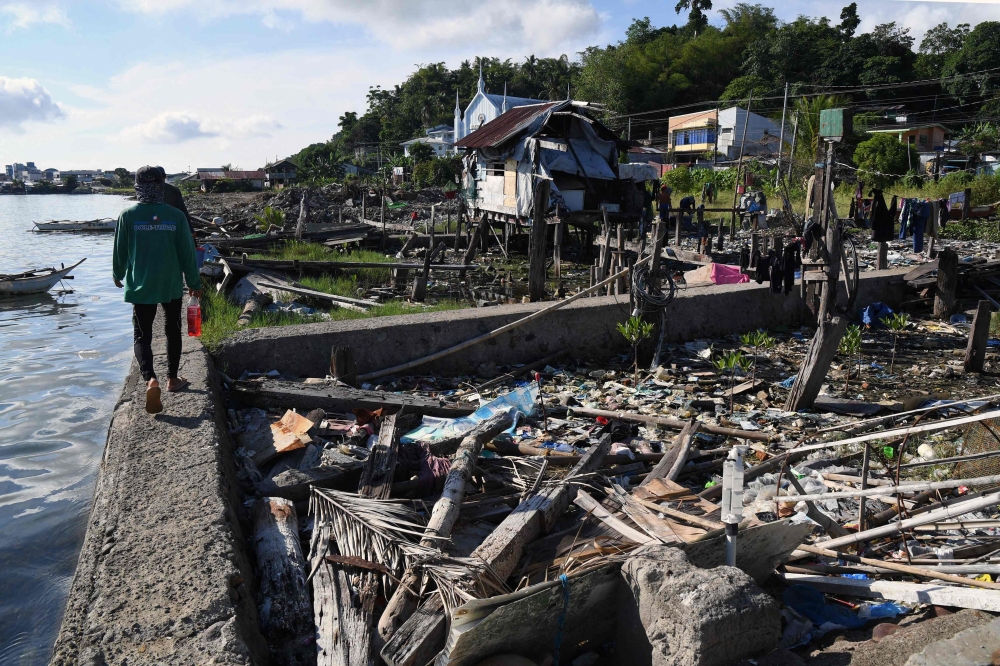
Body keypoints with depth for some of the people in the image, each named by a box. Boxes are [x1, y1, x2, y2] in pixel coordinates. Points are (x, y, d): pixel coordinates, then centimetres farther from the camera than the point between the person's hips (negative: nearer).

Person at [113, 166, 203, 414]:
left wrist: (118, 275, 21)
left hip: (141, 285, -1)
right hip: (172, 284, 1)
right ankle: (172, 378, 28)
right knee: (173, 330, 18)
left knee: (142, 334, 5)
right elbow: (187, 253, -4)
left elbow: (120, 251, 1)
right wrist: (194, 282, 8)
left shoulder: (128, 215, -8)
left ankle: (150, 379, -17)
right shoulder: (175, 216, -9)